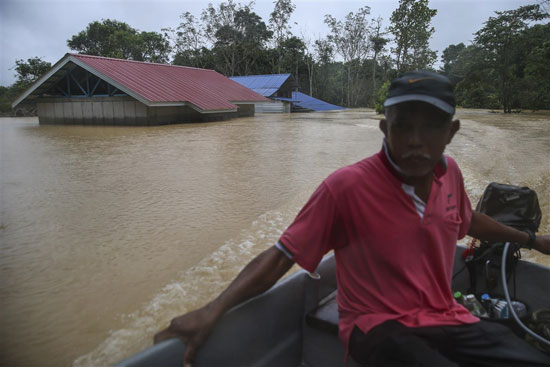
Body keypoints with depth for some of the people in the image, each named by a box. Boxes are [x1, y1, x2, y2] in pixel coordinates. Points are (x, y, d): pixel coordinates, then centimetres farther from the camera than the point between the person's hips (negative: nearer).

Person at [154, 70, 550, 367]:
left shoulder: (450, 172, 0)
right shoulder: (346, 186, -20)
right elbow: (282, 254, -18)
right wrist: (214, 309, -29)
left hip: (448, 318, 6)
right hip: (380, 326, -5)